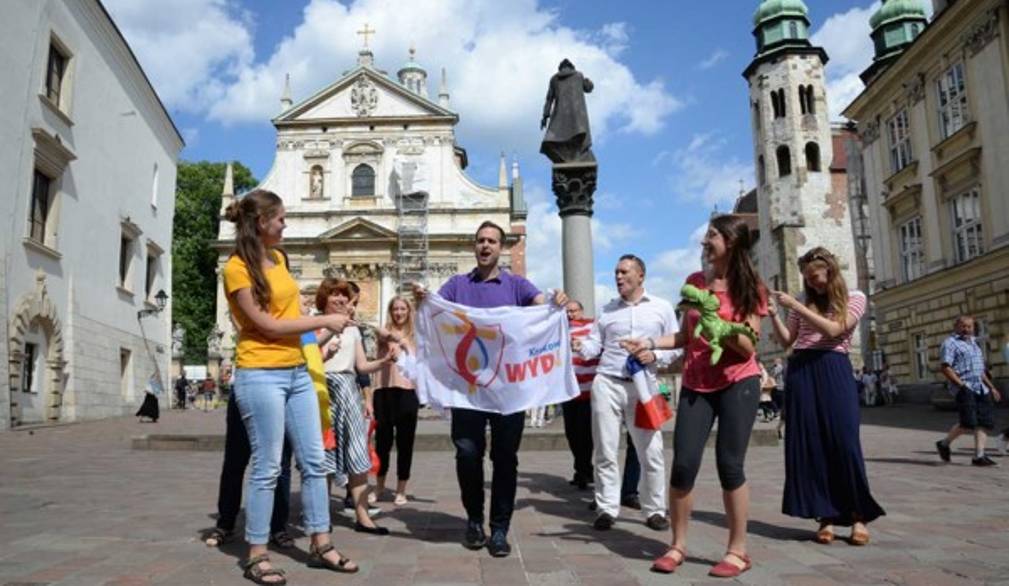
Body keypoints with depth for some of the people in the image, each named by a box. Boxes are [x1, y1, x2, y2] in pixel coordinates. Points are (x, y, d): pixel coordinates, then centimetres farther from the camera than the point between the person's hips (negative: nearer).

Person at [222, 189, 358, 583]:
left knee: (314, 462, 8)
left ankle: (320, 545, 18)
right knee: (267, 468, -1)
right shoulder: (237, 268, -11)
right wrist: (325, 321, -10)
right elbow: (268, 326, -15)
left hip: (297, 372, 8)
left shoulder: (278, 258, 13)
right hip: (261, 375, -8)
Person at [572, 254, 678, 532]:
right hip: (606, 383, 1)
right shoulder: (607, 309, 14)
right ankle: (607, 508, 11)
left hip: (642, 385, -1)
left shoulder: (662, 308, 9)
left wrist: (655, 355, -11)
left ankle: (655, 509, 15)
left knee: (651, 451, 1)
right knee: (605, 450, 2)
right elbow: (595, 343, 8)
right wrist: (581, 346, -14)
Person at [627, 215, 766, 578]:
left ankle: (738, 551, 13)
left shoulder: (750, 288, -2)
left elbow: (748, 346, -8)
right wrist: (650, 342, -1)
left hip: (737, 384, -3)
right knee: (683, 464, -2)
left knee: (729, 464, -4)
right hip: (696, 385, 3)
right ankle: (678, 545, 14)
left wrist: (718, 321, -22)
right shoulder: (694, 283, 8)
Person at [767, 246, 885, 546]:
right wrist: (774, 314, -2)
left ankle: (858, 516, 8)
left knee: (843, 442, -5)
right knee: (809, 444, 1)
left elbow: (834, 330, -11)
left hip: (834, 372, -3)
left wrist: (795, 306, -13)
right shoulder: (804, 302, 14)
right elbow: (786, 341, 12)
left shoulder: (854, 298, 6)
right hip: (801, 372, 3)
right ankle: (826, 517, 8)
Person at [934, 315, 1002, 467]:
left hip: (980, 387, 8)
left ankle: (979, 456, -1)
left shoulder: (973, 343, 23)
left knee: (986, 422, -2)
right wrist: (961, 384, -20)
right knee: (969, 423, -15)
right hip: (963, 388, -8)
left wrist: (991, 387, 23)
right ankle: (944, 443, 4)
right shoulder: (950, 343, -4)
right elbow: (945, 367, -14)